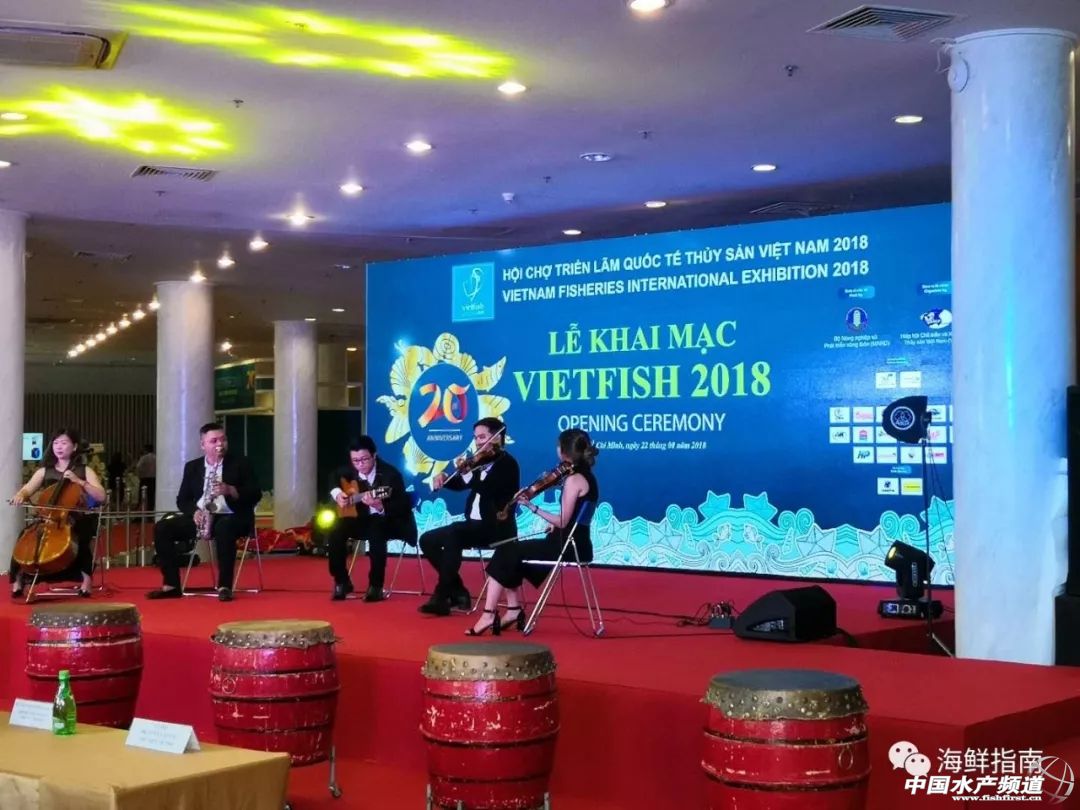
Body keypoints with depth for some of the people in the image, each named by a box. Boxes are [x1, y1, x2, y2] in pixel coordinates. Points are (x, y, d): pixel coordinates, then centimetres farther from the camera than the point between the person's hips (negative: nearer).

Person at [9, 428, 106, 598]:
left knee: (80, 537, -35)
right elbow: (27, 490, 2)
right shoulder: (44, 471, 13)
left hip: (75, 521, -2)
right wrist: (20, 495, -22)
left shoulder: (85, 471, 6)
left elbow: (101, 496, -6)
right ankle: (18, 580, -13)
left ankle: (86, 578, -20)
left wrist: (79, 481, -17)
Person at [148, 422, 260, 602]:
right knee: (162, 527, -14)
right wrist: (194, 512, -11)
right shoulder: (192, 466, 12)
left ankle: (225, 586, -33)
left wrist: (230, 490, -22)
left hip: (232, 516, -4)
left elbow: (255, 494, -5)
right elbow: (182, 499, 11)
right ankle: (172, 585, -11)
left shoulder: (240, 463, 2)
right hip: (200, 517, 5)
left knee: (224, 528, -40)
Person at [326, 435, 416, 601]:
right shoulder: (351, 471, -6)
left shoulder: (391, 475, -23)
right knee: (335, 530, -18)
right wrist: (337, 494, -5)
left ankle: (376, 586, -23)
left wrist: (380, 507, -46)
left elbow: (403, 508, -27)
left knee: (376, 532, -38)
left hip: (389, 521, -6)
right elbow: (335, 479, 18)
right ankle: (342, 582, 1)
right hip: (364, 518, 6)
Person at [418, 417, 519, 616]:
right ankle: (458, 591, 4)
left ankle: (442, 596, -26)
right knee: (428, 540, 4)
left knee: (452, 534, -32)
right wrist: (443, 479, -4)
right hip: (476, 525, 9)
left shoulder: (507, 463, -10)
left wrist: (467, 471, -33)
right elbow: (461, 483, 15)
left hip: (497, 527, -9)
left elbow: (486, 489, -26)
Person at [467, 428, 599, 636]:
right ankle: (514, 609, 9)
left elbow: (562, 521, -18)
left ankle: (490, 614, -6)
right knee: (510, 554, 14)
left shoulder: (573, 479, -17)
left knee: (506, 553, -6)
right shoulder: (586, 476, 12)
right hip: (573, 543, 10)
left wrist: (532, 507, -15)